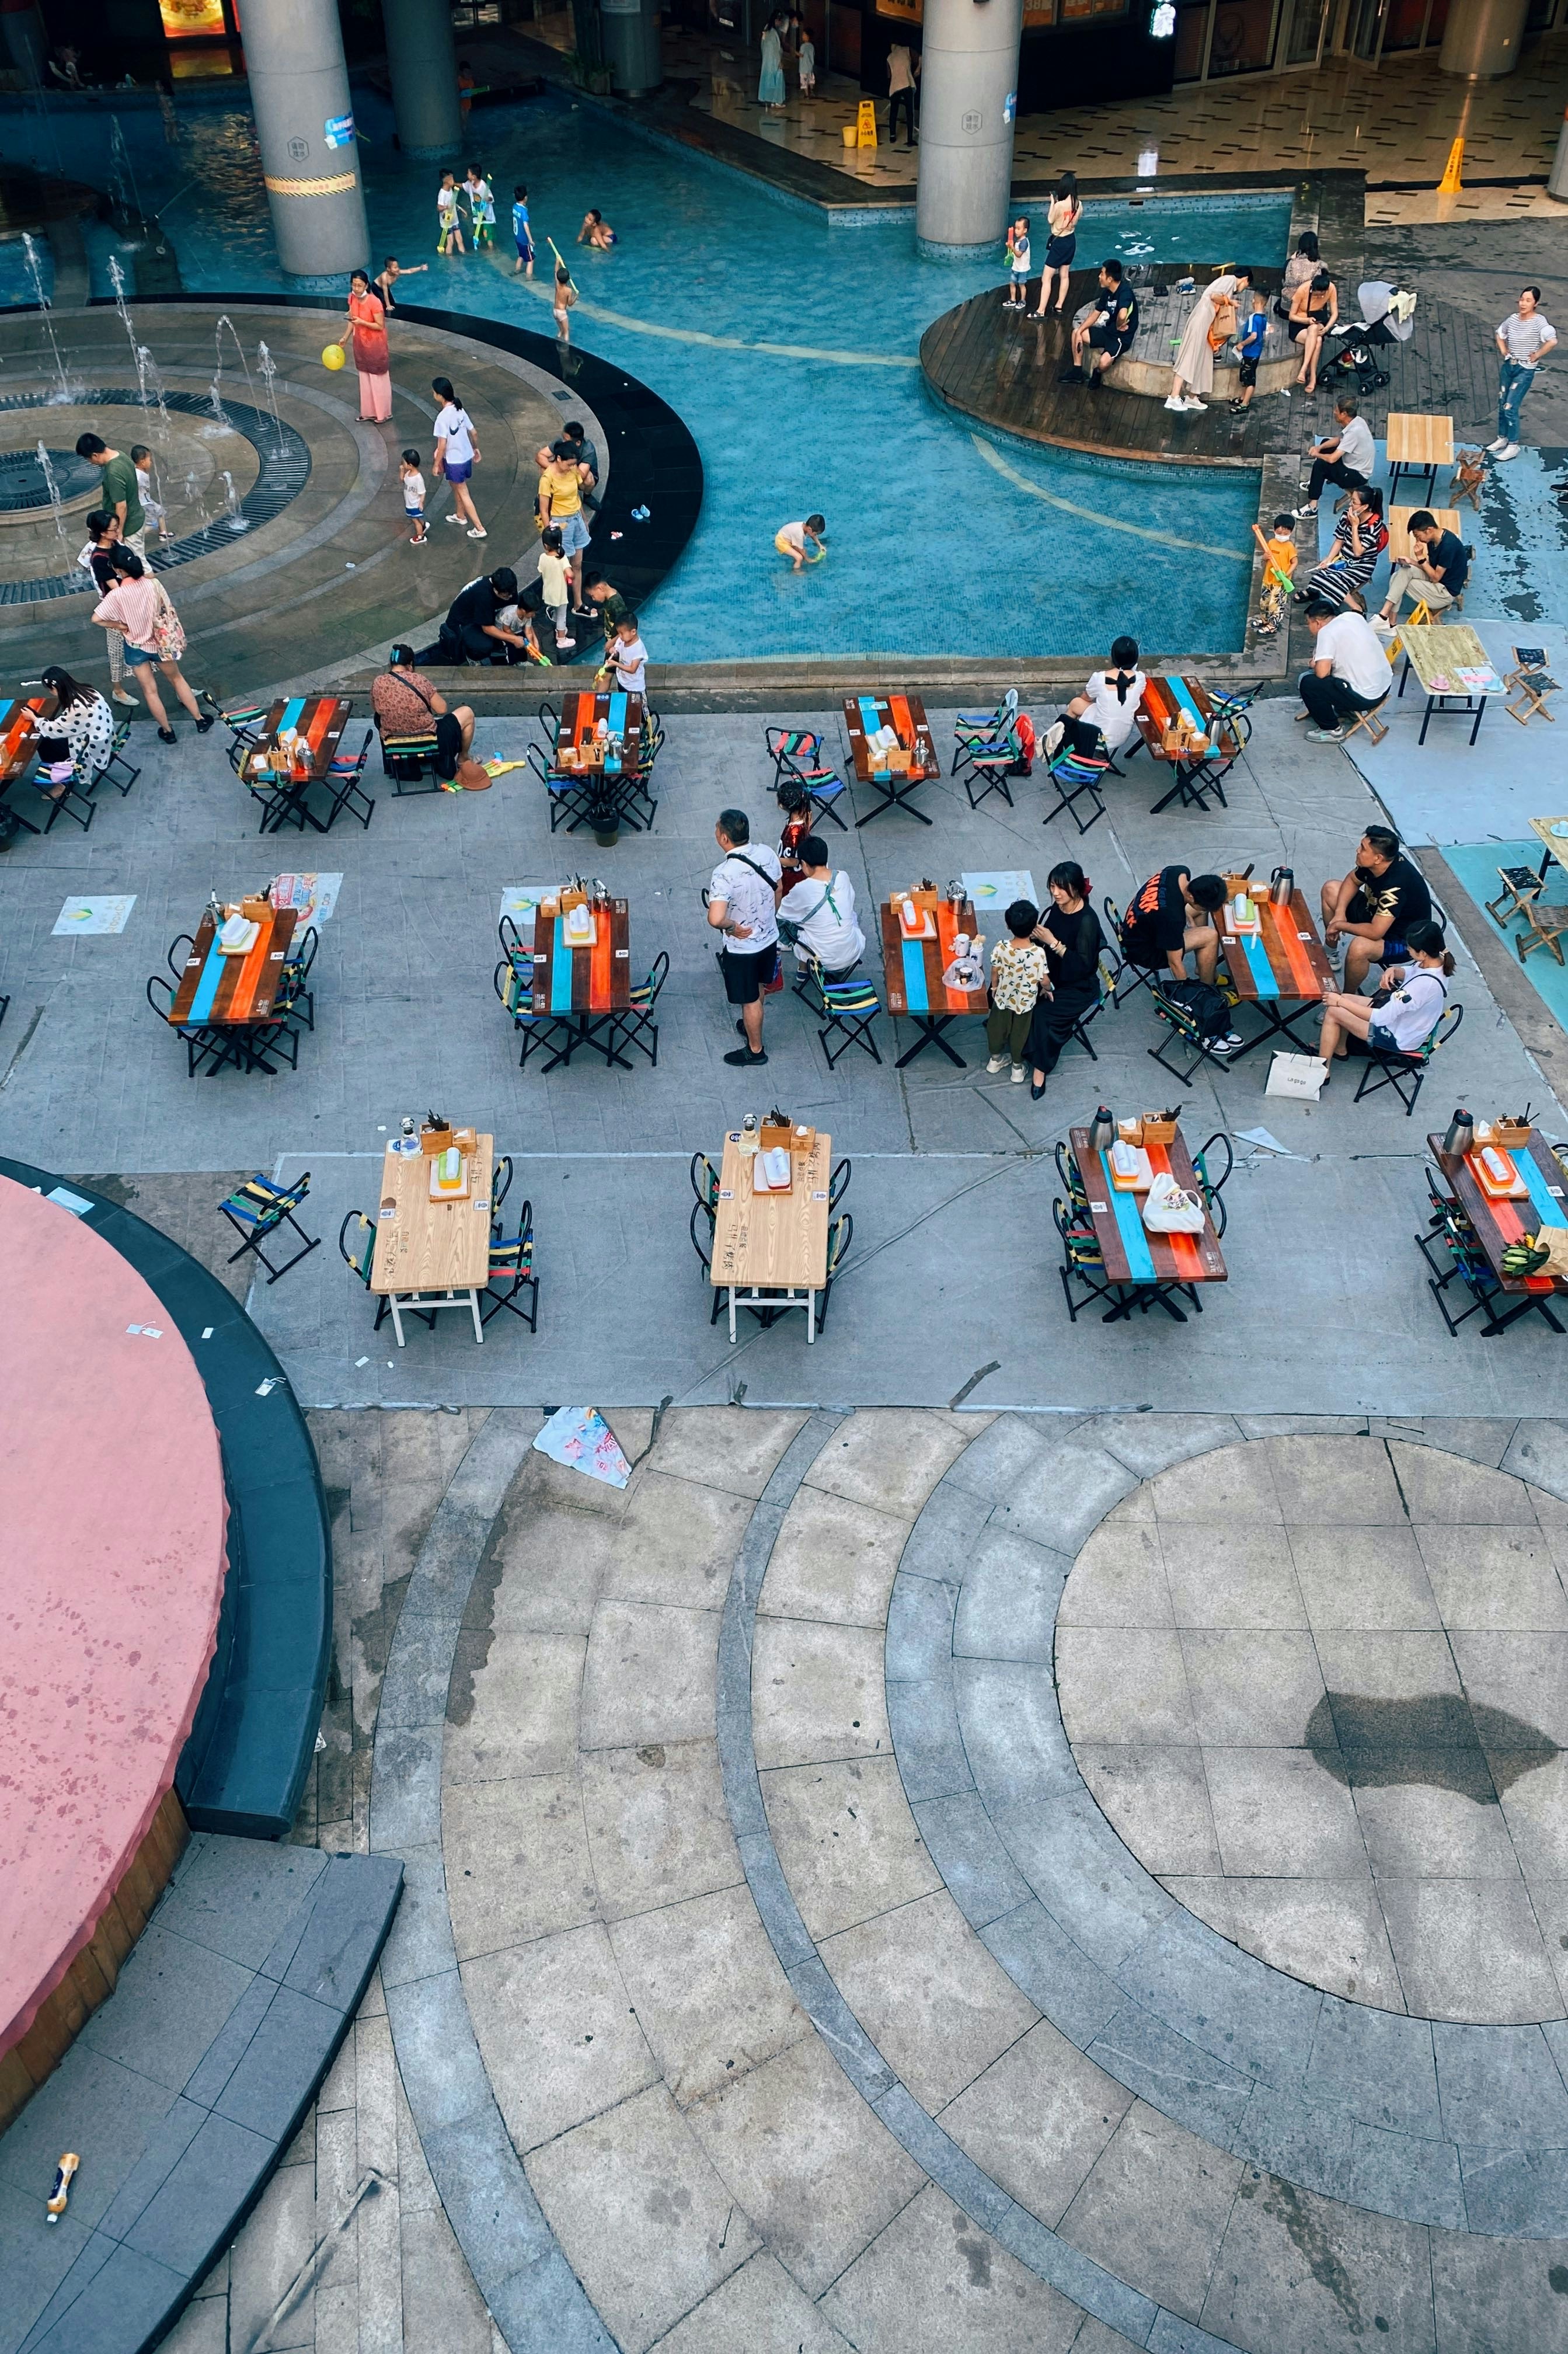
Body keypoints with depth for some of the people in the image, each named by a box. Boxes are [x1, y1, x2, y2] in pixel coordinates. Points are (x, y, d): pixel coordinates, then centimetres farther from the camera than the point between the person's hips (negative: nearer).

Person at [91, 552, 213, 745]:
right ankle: (200, 720, 28)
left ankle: (167, 731, 25)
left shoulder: (117, 595, -20)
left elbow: (96, 619, -21)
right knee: (176, 678, 24)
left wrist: (120, 626, -9)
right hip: (160, 642, 2)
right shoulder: (153, 584, -15)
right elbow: (167, 611, -5)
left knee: (150, 690, 14)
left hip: (136, 647, -2)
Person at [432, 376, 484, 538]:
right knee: (456, 486, 29)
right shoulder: (459, 409, -4)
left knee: (463, 493, 5)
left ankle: (479, 529, 7)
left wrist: (437, 464, -11)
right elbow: (472, 431, 6)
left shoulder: (443, 417, -27)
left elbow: (442, 445, -23)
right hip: (466, 455, 8)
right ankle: (460, 516, 48)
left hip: (454, 460, -8)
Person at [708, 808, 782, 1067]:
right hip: (769, 937, 7)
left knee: (750, 999, 15)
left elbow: (715, 919, -43)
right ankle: (752, 1025, 55)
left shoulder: (724, 874, -34)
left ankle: (755, 1050, 35)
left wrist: (732, 926, -21)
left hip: (742, 947, -7)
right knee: (757, 987, 31)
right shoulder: (767, 853, -13)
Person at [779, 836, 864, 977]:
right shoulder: (843, 877, -6)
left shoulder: (802, 890, -18)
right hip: (853, 955, 3)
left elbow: (780, 914, 1)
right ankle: (840, 970, 42)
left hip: (823, 961, -3)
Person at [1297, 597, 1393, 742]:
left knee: (1306, 682, -6)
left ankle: (1332, 730, 4)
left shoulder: (1327, 632, -17)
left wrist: (1315, 665, 0)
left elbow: (1322, 673, -26)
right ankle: (1345, 710, 29)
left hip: (1365, 696, -9)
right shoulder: (1353, 616, 6)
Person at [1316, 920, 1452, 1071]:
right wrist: (1393, 970, -12)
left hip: (1399, 1039, -9)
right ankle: (1339, 1049, 28)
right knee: (1344, 998, 10)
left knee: (1333, 1012, -11)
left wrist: (1340, 1002, -25)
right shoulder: (1438, 961, -12)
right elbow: (1409, 973, 12)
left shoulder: (1426, 984, -38)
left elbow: (1381, 1018, -32)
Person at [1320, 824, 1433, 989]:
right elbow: (1352, 880, 7)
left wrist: (1340, 925, -22)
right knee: (1330, 889, 9)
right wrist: (1340, 913, -8)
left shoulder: (1395, 886, -38)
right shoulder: (1375, 863, -15)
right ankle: (1331, 953, 23)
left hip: (1403, 939, -9)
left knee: (1360, 947, -40)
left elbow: (1375, 932, -37)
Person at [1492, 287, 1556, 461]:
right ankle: (1502, 438, 30)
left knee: (1510, 408, -9)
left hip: (1525, 371, -7)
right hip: (1508, 366, 7)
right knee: (1502, 405, 13)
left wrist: (1537, 355, -21)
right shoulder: (1513, 318, 2)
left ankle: (1513, 446, 2)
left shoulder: (1539, 321, -17)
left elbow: (1552, 341, -31)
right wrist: (1503, 350, 11)